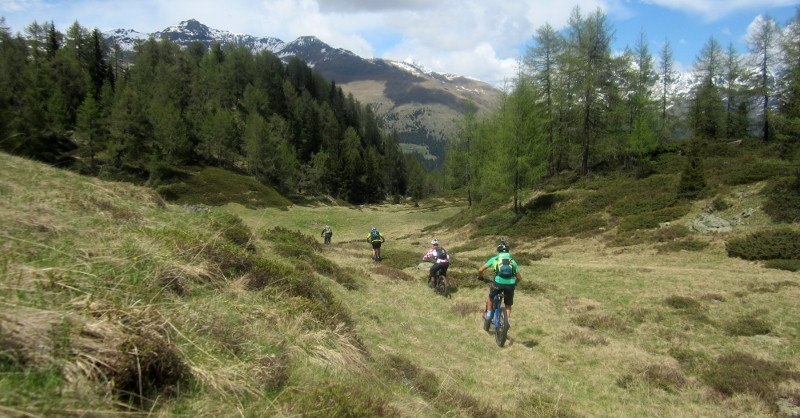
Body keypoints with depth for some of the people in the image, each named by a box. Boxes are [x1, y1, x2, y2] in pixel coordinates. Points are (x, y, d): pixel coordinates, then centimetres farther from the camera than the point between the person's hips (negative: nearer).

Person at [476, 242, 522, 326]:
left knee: (490, 296, 29)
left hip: (498, 283, -1)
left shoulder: (494, 259, 15)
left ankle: (488, 314, 33)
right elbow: (519, 277, 21)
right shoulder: (512, 260, 21)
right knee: (508, 304, 24)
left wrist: (480, 277, 33)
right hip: (510, 284, 2)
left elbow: (480, 270, 13)